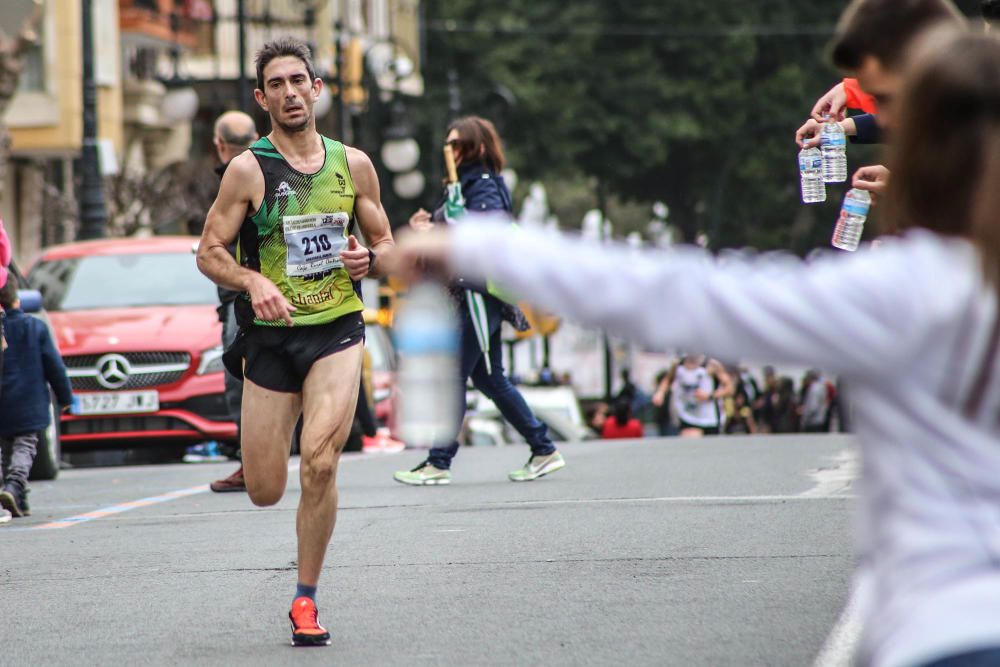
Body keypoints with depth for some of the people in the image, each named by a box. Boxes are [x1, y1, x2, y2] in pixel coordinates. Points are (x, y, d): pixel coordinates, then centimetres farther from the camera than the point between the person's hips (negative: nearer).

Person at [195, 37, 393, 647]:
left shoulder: (354, 164, 6)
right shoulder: (248, 169, -3)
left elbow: (387, 246, 15)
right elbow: (209, 253, -2)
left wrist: (368, 260, -8)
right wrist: (253, 281, -21)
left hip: (338, 330, 1)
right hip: (270, 337, 0)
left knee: (320, 463, -21)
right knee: (266, 491, 3)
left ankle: (307, 602, -5)